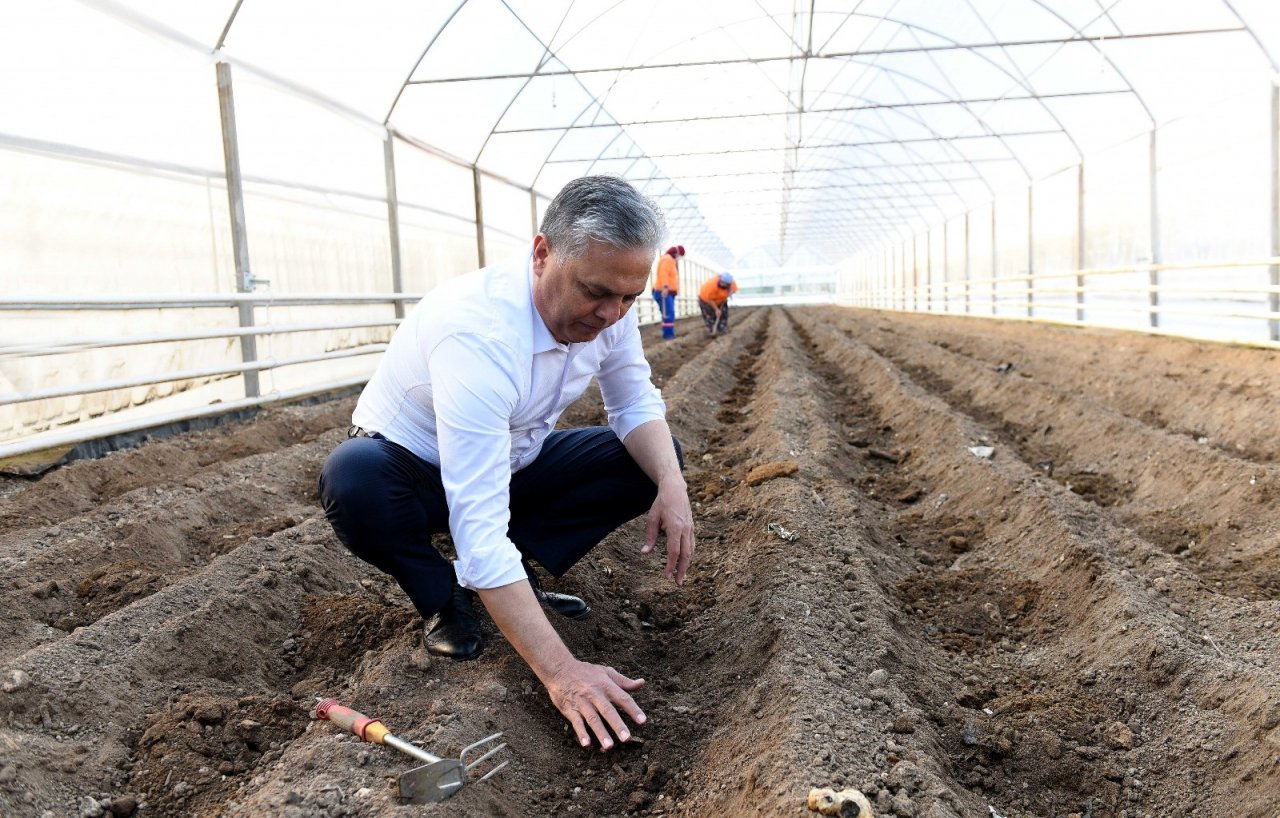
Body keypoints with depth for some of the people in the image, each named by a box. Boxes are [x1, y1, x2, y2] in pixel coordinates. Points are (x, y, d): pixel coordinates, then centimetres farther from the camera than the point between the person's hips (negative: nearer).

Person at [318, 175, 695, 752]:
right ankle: (443, 599, -8)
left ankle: (517, 576, -2)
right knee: (353, 480, -38)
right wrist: (561, 671, -45)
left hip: (515, 463, 6)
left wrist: (672, 486, -27)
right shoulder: (479, 335, -39)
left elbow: (636, 404, -5)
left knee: (654, 458, -9)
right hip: (412, 467, -5)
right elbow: (479, 529, -42)